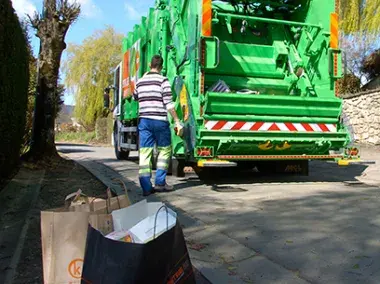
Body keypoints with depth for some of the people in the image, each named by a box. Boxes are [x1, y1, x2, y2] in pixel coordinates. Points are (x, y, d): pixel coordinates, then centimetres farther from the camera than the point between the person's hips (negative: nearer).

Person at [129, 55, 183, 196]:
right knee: (164, 150, 12)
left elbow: (134, 99, 28)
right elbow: (168, 103, -10)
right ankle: (160, 182, 9)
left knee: (144, 153, 2)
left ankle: (146, 187, 1)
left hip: (143, 120, 4)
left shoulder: (140, 82, 12)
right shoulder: (163, 80, -4)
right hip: (159, 121, -4)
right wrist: (177, 122, -7)